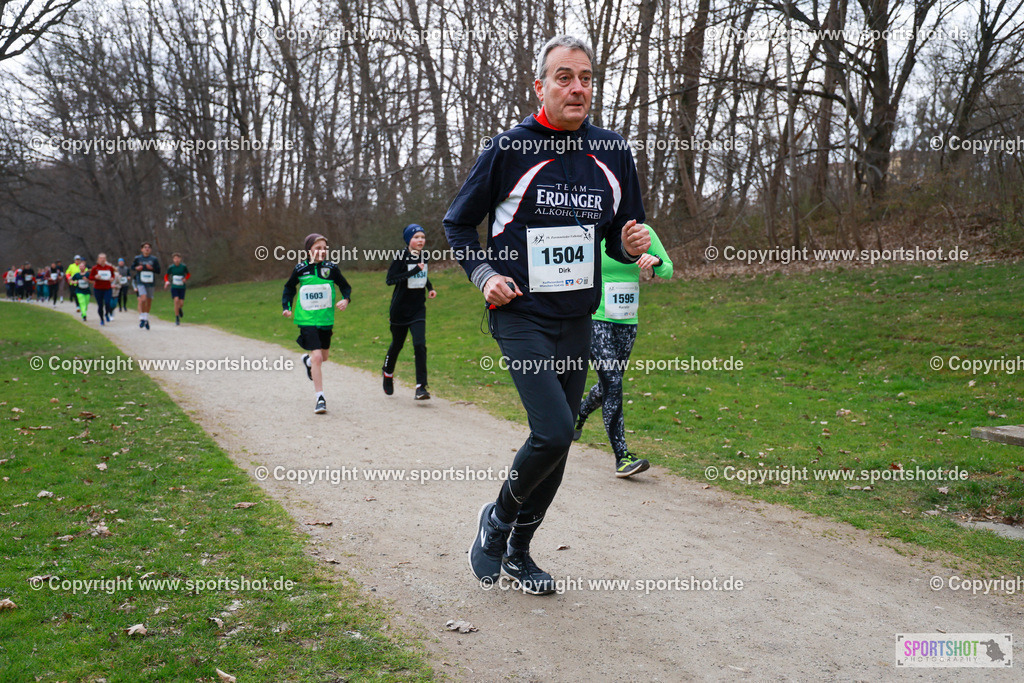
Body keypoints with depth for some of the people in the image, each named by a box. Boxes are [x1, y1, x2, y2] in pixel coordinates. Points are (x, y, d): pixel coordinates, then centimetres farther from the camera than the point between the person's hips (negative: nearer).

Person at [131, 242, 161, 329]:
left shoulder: (154, 259, 4)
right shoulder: (137, 258, 4)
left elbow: (158, 271, 5)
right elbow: (132, 267, 16)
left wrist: (152, 268, -13)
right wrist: (137, 268, -6)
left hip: (151, 283, 2)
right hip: (141, 282, -2)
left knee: (149, 301, 7)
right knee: (143, 298, -20)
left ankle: (146, 319, 25)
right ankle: (142, 318, -9)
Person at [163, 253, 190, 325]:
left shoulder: (184, 266, -5)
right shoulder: (171, 267, -3)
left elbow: (188, 274, 11)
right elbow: (166, 276, 10)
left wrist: (185, 278, -10)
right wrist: (167, 282, -11)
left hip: (182, 287, 1)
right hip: (174, 287, -1)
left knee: (181, 303, -5)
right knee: (176, 300, -18)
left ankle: (179, 308, 36)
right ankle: (177, 319, -7)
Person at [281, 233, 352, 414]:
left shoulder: (331, 268, -4)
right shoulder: (300, 269, -3)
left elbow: (345, 286, 9)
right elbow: (289, 288, 14)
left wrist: (346, 299, -11)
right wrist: (286, 306, 3)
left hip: (326, 320, 3)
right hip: (307, 320, -3)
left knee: (323, 357, 17)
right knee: (317, 357, -14)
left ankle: (308, 361, 55)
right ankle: (320, 399, -7)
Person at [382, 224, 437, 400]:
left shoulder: (423, 256, 5)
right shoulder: (402, 257, -12)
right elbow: (390, 279, -23)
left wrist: (430, 287, 9)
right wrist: (414, 271, -27)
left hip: (418, 308, 3)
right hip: (400, 309, -3)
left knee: (420, 345, -12)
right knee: (397, 344, 13)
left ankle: (421, 387, -13)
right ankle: (387, 372, 43)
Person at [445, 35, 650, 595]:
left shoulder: (613, 152, 5)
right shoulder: (508, 149, -7)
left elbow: (619, 233, 16)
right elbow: (457, 223, 4)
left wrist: (629, 245, -8)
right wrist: (484, 275, -10)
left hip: (577, 321, 5)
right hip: (520, 315, -5)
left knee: (556, 442, 10)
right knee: (552, 433, -19)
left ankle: (518, 550, 30)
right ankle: (497, 518, 11)